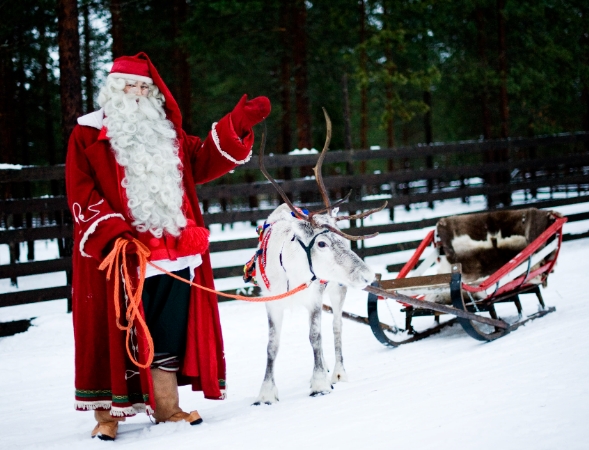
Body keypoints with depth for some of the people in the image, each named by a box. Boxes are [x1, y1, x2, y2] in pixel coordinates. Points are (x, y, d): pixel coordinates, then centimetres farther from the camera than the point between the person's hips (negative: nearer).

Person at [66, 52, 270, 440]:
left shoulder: (166, 132, 20)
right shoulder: (89, 135, 1)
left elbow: (204, 162, 16)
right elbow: (81, 194, -6)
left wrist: (239, 124, 6)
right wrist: (113, 233, -18)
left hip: (175, 253, 5)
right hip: (121, 256, -5)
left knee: (170, 334, 8)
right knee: (118, 334, -2)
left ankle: (166, 407, 17)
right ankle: (109, 411, 7)